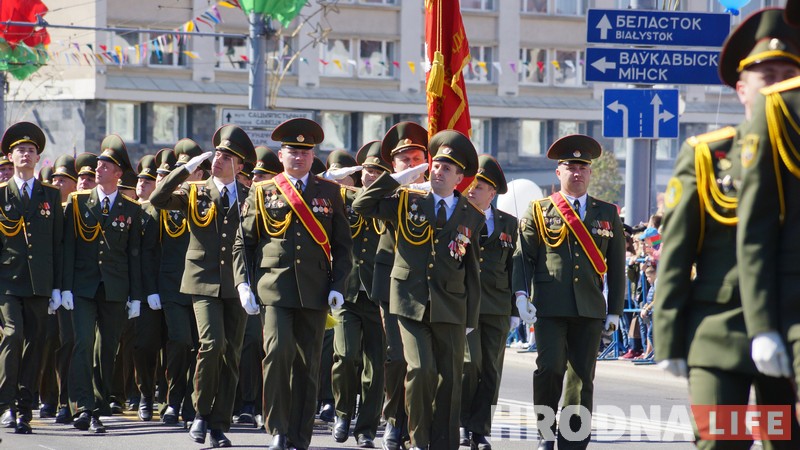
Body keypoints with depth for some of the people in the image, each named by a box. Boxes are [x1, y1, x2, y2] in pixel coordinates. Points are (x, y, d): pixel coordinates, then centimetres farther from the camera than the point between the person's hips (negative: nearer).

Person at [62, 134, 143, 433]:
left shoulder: (131, 209, 8)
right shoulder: (78, 203, 6)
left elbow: (134, 254, 8)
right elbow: (68, 247, 3)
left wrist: (135, 296, 4)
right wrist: (66, 287, -5)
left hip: (115, 291, 1)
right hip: (83, 288, -1)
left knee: (107, 351, 5)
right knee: (83, 344, -14)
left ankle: (97, 411, 13)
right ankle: (82, 409, -19)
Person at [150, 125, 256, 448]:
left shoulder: (249, 197, 9)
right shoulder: (195, 192, 6)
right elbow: (158, 199, -8)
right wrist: (187, 168, -11)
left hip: (236, 285, 2)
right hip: (204, 283, -2)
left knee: (231, 354, 2)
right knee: (212, 344, -18)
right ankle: (201, 413, -1)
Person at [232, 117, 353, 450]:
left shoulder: (329, 193, 12)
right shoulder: (262, 192, 8)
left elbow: (342, 245, 12)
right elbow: (243, 242, 9)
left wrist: (338, 285, 2)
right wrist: (243, 284, -2)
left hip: (315, 292, 2)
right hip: (274, 288, -2)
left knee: (307, 366, 2)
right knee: (278, 352, -18)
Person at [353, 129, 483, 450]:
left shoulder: (471, 216, 8)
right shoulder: (408, 201, 6)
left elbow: (472, 270, 10)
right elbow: (362, 206, -2)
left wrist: (471, 318, 7)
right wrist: (399, 178, -5)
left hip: (451, 308, 2)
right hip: (411, 303, -2)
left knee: (449, 379, 2)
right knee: (420, 370, -14)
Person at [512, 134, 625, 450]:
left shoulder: (608, 214, 13)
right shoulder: (538, 212, 7)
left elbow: (617, 266, 14)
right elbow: (522, 256, 3)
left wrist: (615, 309, 9)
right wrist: (521, 294, -11)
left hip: (590, 308, 2)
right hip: (550, 306, -2)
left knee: (583, 378, 2)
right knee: (549, 369, -13)